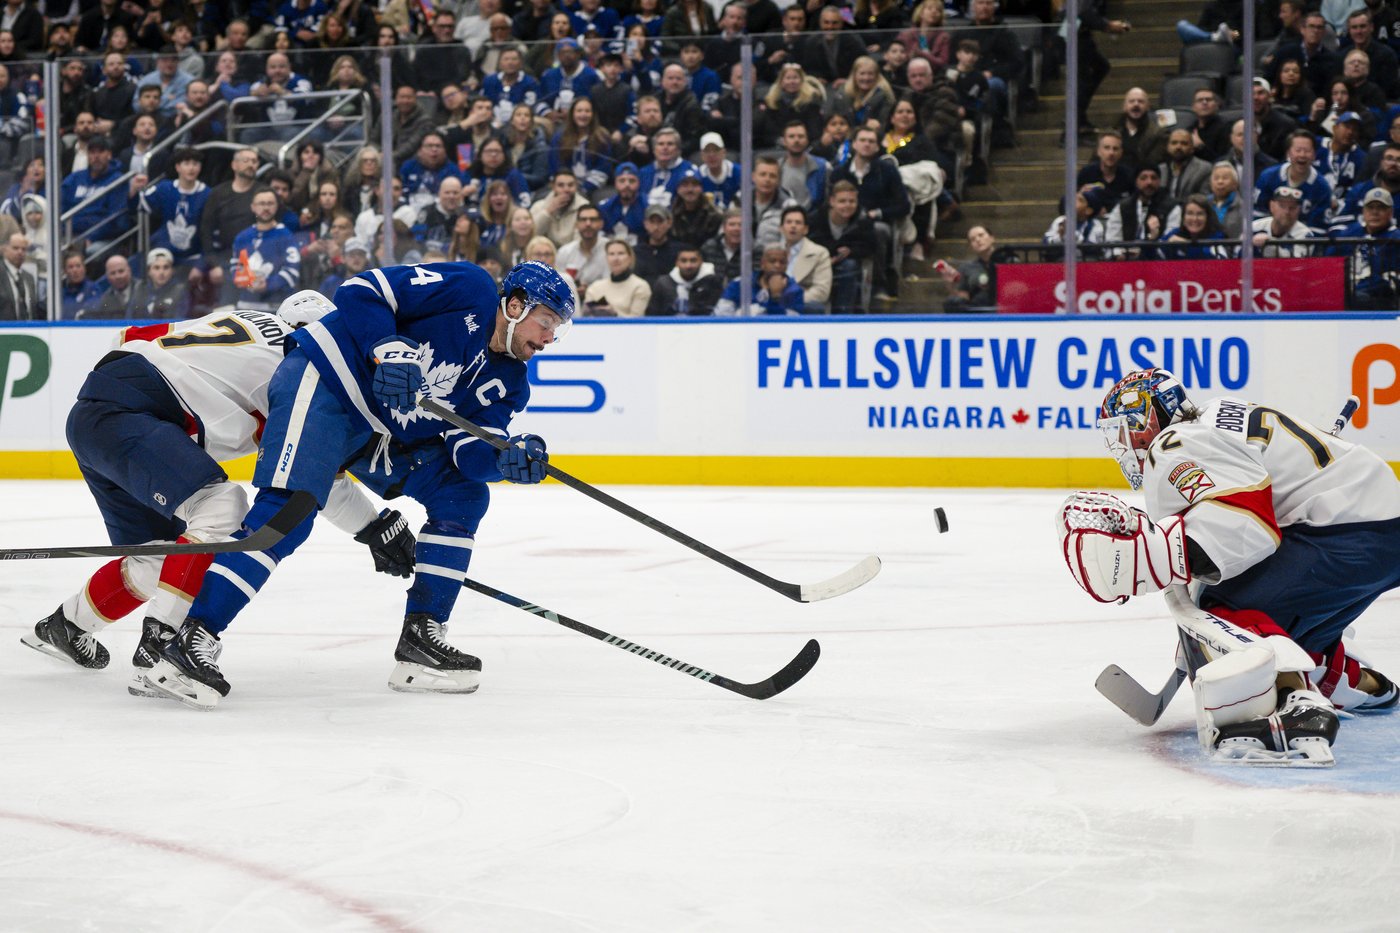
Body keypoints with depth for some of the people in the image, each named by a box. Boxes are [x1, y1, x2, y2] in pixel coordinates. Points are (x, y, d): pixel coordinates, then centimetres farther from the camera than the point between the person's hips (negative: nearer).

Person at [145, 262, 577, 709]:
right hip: (322, 381, -9)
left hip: (379, 435, 9)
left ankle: (421, 636, 4)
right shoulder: (471, 290, -9)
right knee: (289, 510, -25)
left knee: (463, 497, 4)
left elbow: (468, 449, -1)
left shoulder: (506, 381, 11)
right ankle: (193, 640, -29)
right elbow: (361, 291, -13)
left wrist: (507, 456, -21)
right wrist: (389, 350, -26)